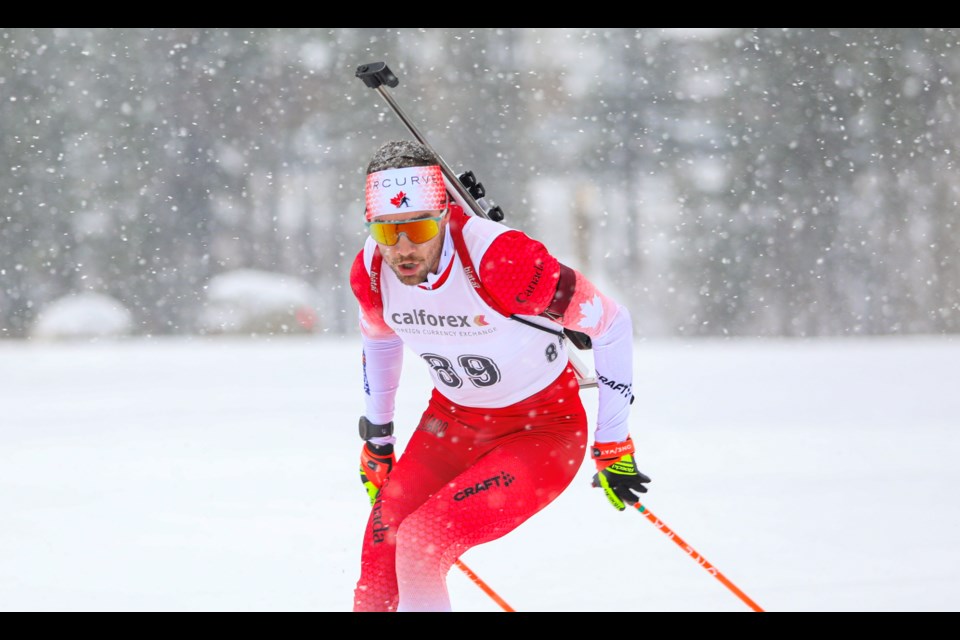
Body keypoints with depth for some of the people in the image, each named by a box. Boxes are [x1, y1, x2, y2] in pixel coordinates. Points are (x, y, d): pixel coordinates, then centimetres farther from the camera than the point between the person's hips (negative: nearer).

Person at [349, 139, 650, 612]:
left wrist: (613, 445, -11)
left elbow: (611, 323, -18)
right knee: (377, 580, -3)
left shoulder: (501, 259, -31)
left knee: (420, 546, -23)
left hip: (542, 431, -6)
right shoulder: (370, 271, -13)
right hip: (452, 422, 6)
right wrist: (377, 438, 20)